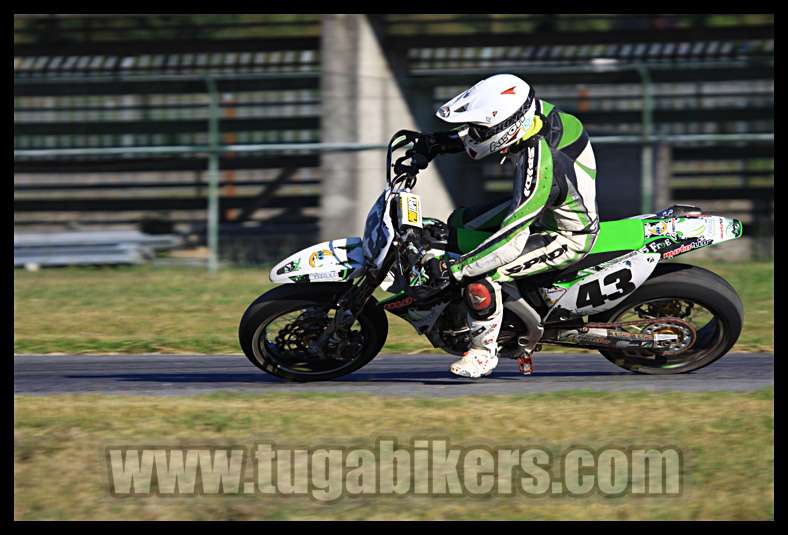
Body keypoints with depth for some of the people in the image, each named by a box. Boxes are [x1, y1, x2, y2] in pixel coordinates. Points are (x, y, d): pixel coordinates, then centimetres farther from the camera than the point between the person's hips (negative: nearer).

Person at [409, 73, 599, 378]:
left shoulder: (537, 168, -39)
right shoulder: (534, 111, -16)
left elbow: (511, 240, -37)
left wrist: (455, 270, -33)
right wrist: (438, 143, -2)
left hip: (566, 238, -10)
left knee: (480, 274, -25)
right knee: (459, 223, 17)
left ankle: (484, 352, -2)